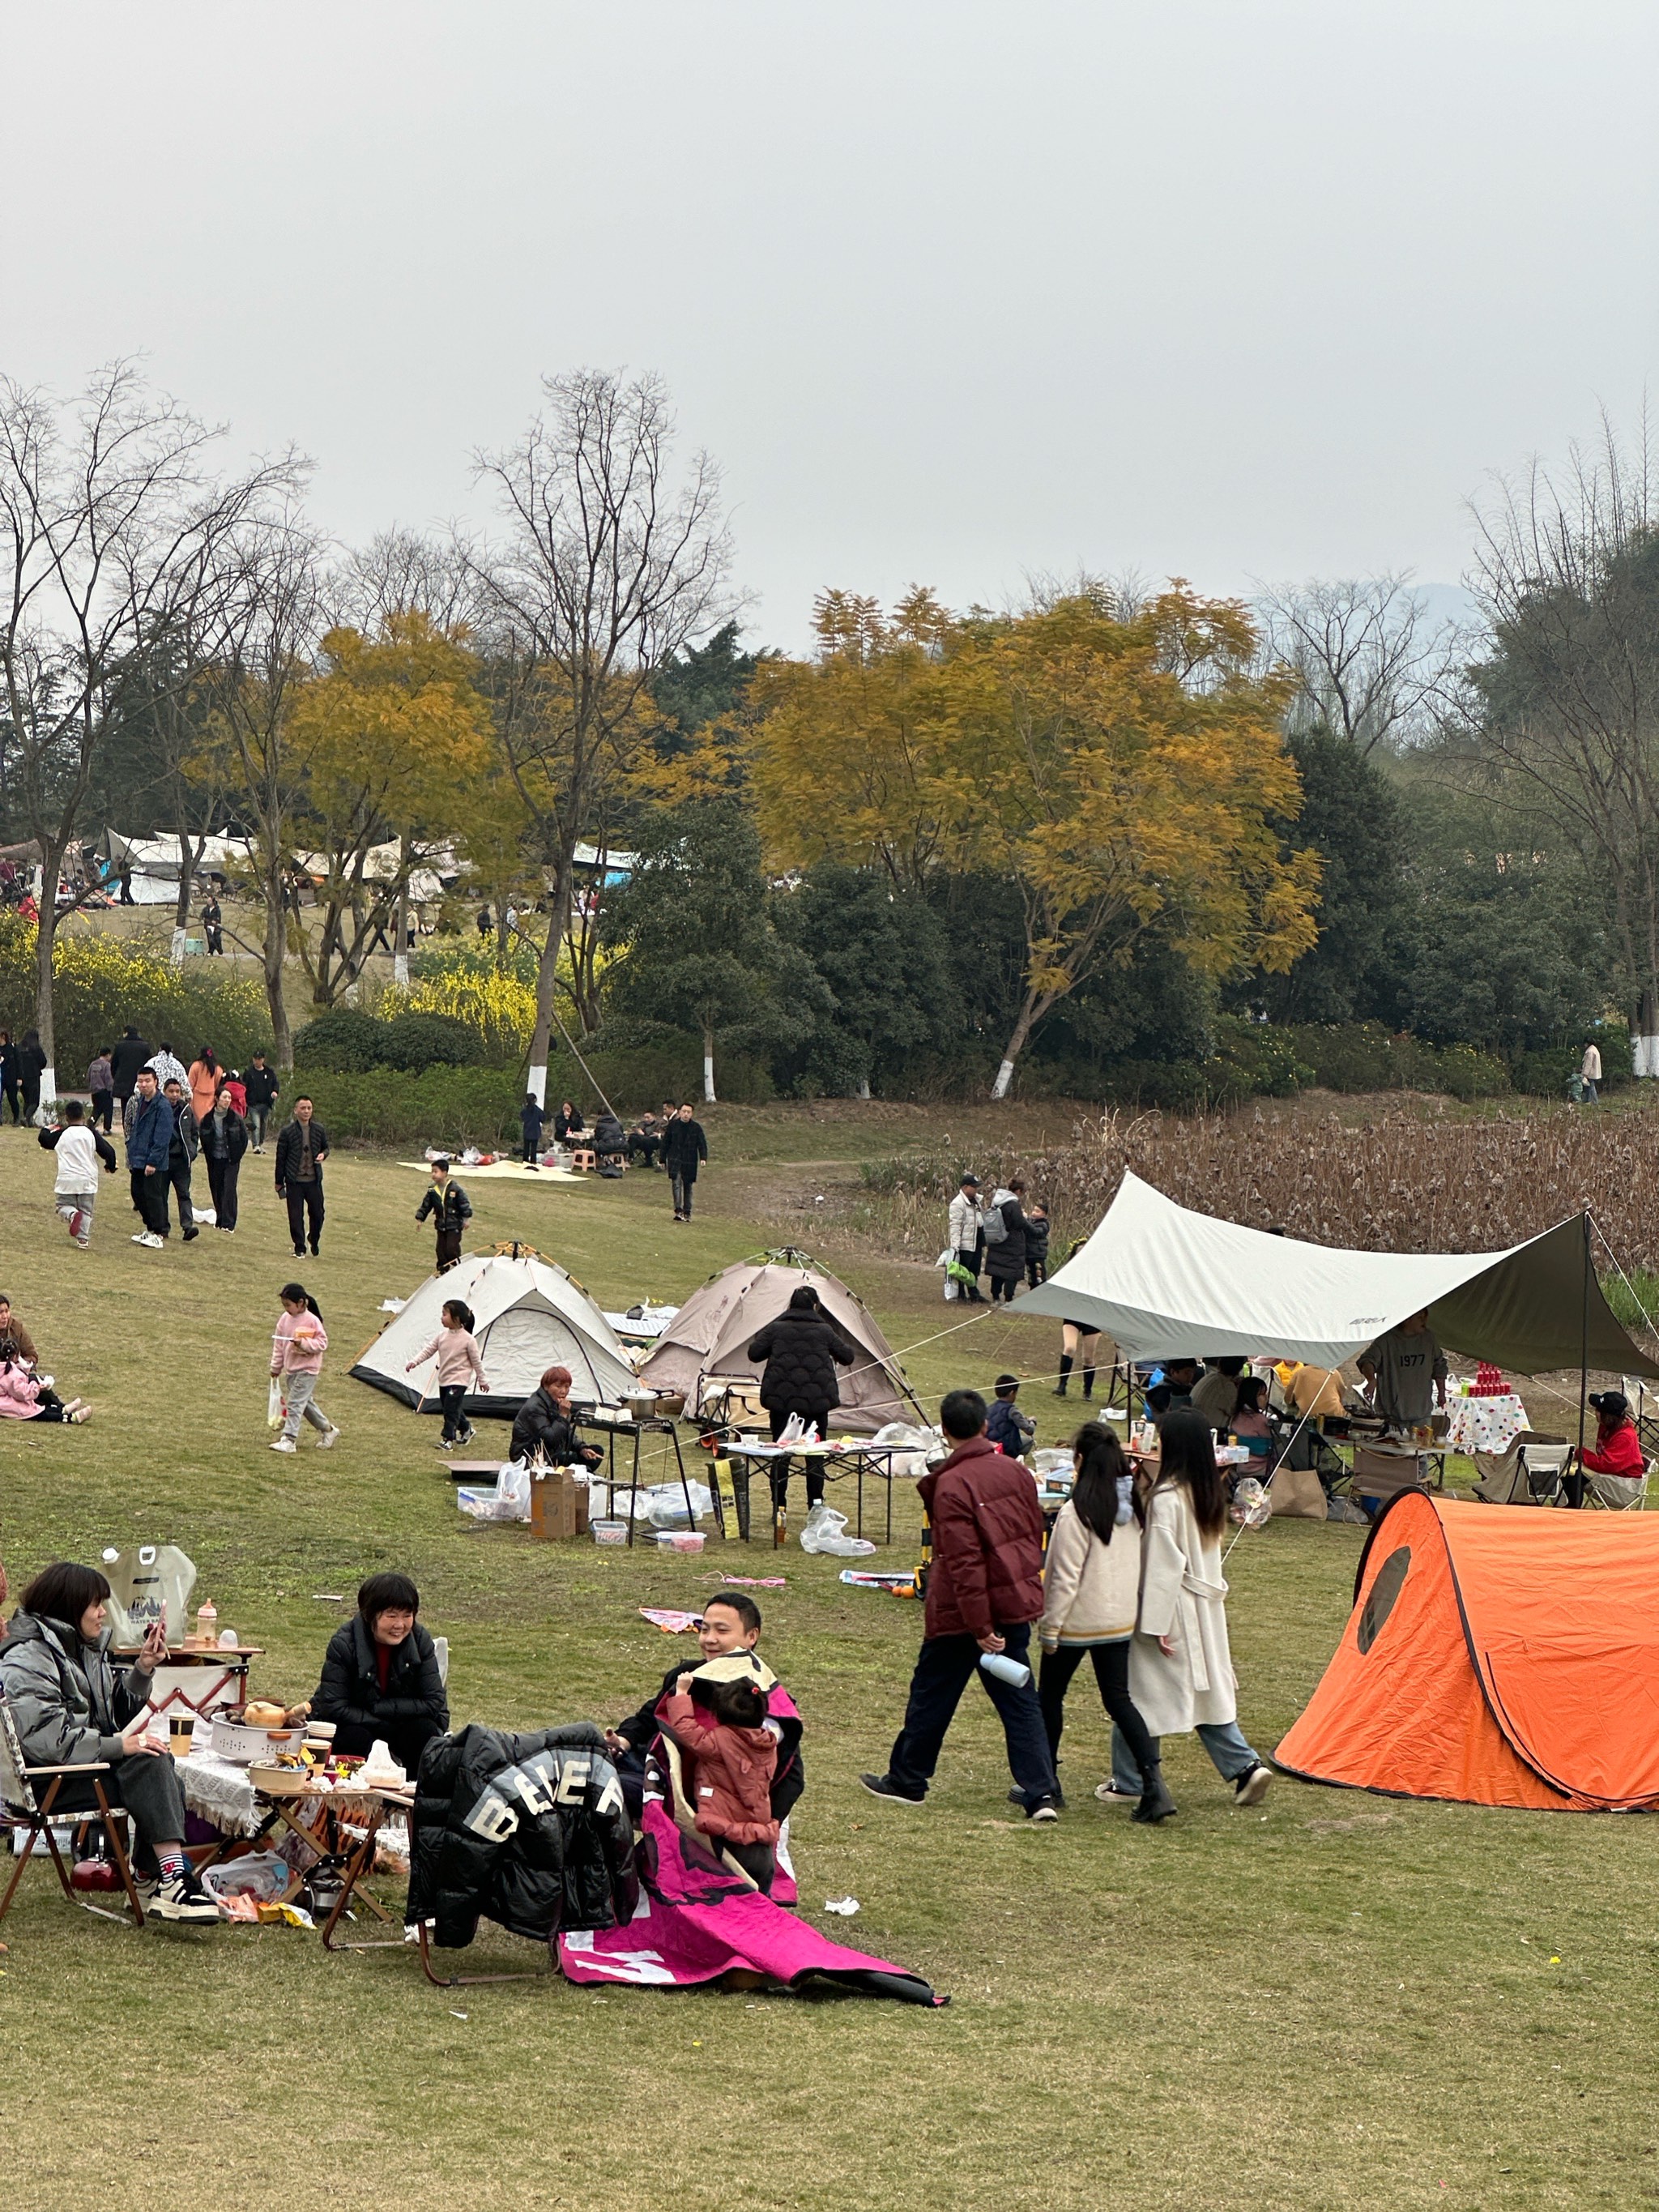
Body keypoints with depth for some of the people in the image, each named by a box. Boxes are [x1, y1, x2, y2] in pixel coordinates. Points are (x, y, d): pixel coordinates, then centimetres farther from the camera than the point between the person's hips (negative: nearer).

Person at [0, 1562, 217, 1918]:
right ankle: (173, 1880, -32)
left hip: (86, 1762, 9)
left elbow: (117, 1709, 23)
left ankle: (158, 1873, -20)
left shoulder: (84, 1647, 16)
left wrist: (142, 1670, 6)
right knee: (147, 1764, -26)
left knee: (158, 1763, -15)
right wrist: (117, 1746, -26)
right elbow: (44, 1739, -24)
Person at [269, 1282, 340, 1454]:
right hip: (290, 1369, 8)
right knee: (306, 1403, 15)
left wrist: (304, 1343, -28)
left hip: (306, 1370, -8)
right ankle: (328, 1430, 30)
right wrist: (276, 1367, 16)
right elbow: (278, 1344, 13)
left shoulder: (312, 1321, -15)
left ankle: (289, 1440, -10)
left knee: (295, 1403, -11)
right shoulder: (285, 1319, 4)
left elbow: (322, 1343, -13)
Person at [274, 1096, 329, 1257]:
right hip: (294, 1181, -2)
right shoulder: (288, 1132, -6)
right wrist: (279, 1182, 2)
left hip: (314, 1180, 2)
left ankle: (314, 1243, 30)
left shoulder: (319, 1130, 2)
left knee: (317, 1213, 6)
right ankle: (299, 1248, 11)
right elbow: (281, 1158, -1)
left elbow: (326, 1147, 17)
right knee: (296, 1216, -1)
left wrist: (323, 1155, -9)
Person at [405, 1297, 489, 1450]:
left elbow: (476, 1361, -6)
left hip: (458, 1380, -7)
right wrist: (414, 1362, -7)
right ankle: (466, 1429, 37)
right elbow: (429, 1350, 5)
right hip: (444, 1379, 7)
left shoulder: (468, 1340, -15)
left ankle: (448, 1439, -9)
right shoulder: (442, 1335, 1)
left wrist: (482, 1381, 1)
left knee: (451, 1408, -14)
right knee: (450, 1408, 17)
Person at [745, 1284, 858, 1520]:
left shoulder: (775, 1329, 1)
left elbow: (754, 1354, 0)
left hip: (781, 1400, 0)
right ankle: (815, 1506, 10)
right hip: (817, 1401, 0)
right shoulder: (825, 1331, 2)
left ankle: (778, 1507, 5)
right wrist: (849, 1347, 31)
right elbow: (847, 1357, 9)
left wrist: (764, 1344, 20)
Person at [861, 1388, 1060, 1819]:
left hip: (962, 1614, -6)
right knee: (1019, 1700, 7)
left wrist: (980, 1628, -18)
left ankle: (906, 1781, 25)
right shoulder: (1015, 1472, 2)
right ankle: (1040, 1794, -2)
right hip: (1015, 1605, 6)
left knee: (931, 1695, 11)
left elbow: (964, 1563, -20)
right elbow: (1035, 1536, 11)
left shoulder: (952, 1486, -18)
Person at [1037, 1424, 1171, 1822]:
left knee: (1050, 1694, 12)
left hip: (1077, 1622, -6)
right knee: (1118, 1699, 8)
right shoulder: (1131, 1505, 1)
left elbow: (1065, 1577, -17)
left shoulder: (1077, 1512, -19)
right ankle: (1154, 1781, -7)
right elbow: (1137, 1564, 10)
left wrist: (1049, 1627, -10)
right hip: (1120, 1621, 6)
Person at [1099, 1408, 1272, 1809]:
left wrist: (1156, 1623, -16)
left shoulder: (1167, 1497, -20)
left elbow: (1163, 1564, -19)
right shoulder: (1210, 1492, 5)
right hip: (1206, 1609, 8)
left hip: (1174, 1606, -8)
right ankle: (1245, 1766, 4)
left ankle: (1129, 1781, 12)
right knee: (1210, 1690, 13)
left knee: (1143, 1696, 3)